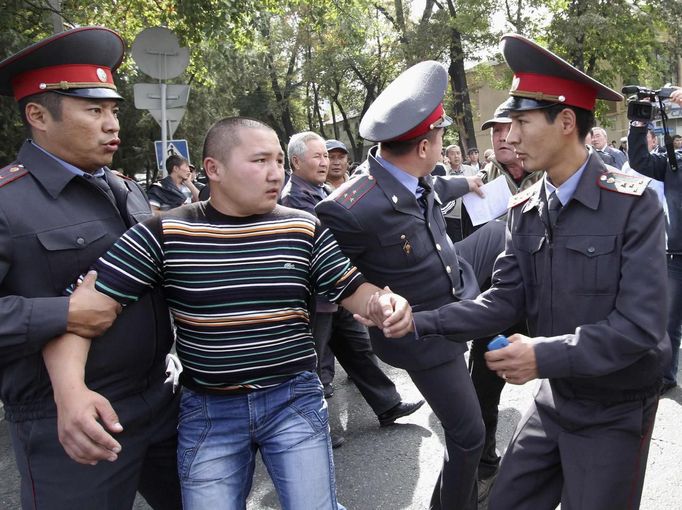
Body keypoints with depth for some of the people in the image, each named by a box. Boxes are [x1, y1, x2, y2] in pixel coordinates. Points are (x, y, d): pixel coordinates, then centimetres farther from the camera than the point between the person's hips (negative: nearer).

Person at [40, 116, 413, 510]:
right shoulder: (165, 233, -9)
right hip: (208, 409, 0)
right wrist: (72, 391, -29)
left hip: (294, 397, 1)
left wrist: (384, 303, -26)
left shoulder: (305, 229, -4)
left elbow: (353, 289, -1)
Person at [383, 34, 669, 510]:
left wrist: (547, 355, -29)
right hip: (554, 398, 5)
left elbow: (640, 324, -23)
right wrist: (421, 322, -15)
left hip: (615, 412, -5)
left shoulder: (633, 204, -18)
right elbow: (505, 301, -4)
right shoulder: (524, 210, 0)